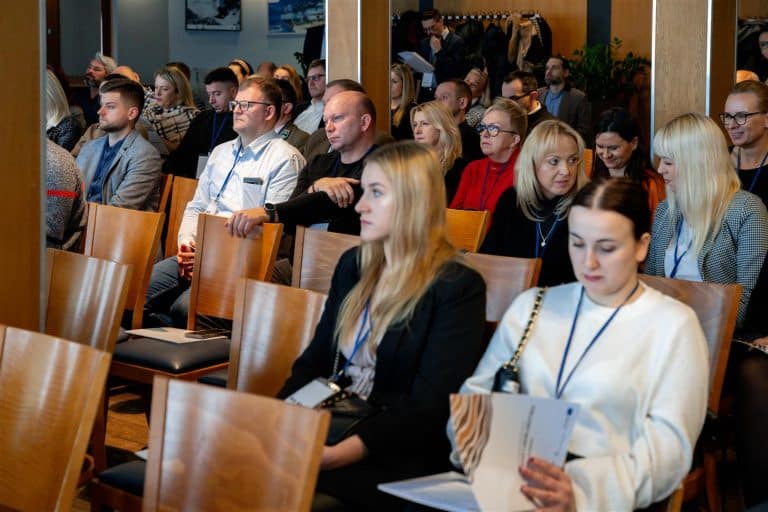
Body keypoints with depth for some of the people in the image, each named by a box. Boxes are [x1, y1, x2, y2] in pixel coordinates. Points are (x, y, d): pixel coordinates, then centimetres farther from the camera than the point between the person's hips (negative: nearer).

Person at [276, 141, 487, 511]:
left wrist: (338, 455, -26)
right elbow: (315, 359, 14)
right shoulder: (353, 264, 13)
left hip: (400, 457, -6)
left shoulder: (458, 289, -8)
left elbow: (428, 406, -15)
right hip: (331, 429, 6)